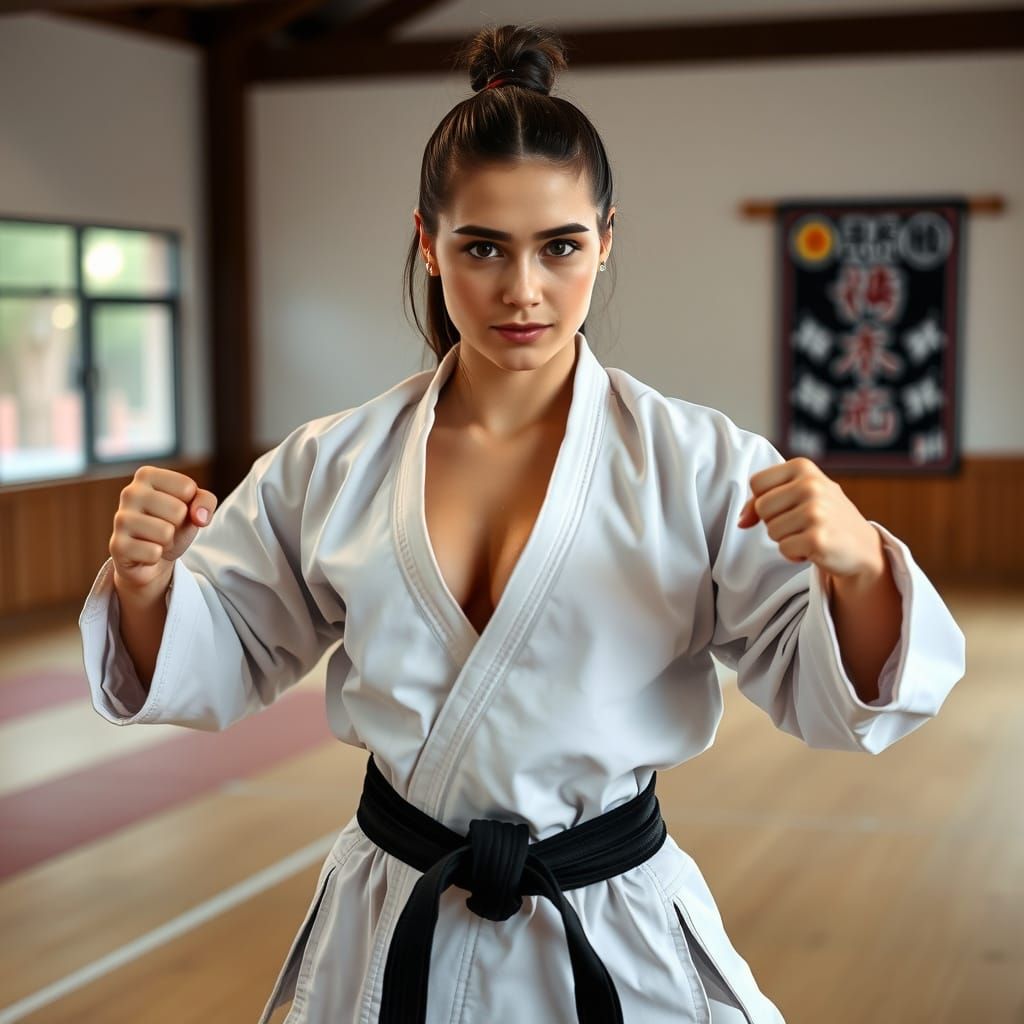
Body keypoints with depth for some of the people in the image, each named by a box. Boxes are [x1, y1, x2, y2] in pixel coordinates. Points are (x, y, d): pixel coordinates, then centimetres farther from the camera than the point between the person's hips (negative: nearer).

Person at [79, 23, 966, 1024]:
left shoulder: (696, 462, -10)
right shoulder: (331, 465, -3)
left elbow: (832, 694, -9)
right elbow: (219, 664, 5)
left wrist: (856, 563, -30)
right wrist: (148, 581, -16)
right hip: (387, 939, 2)